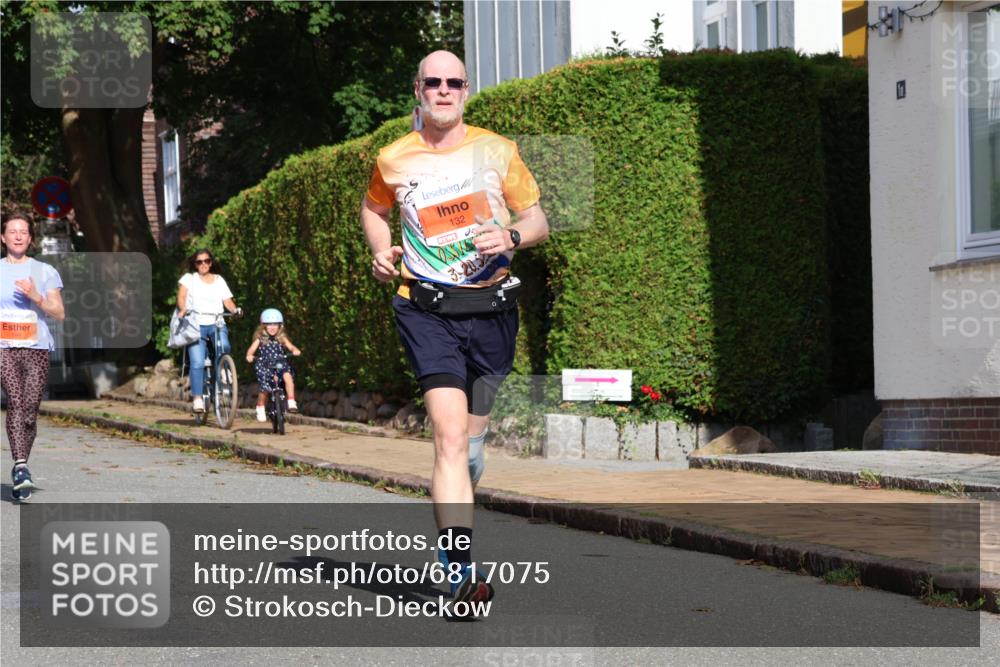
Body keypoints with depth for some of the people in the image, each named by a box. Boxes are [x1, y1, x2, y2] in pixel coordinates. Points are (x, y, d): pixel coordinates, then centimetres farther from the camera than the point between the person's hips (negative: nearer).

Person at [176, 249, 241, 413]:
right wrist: (183, 309, -25)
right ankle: (198, 398, -11)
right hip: (196, 325, -1)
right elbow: (181, 297, -3)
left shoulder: (219, 280, 16)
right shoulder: (189, 278, 11)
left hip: (216, 324, 1)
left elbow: (228, 301, 7)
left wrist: (235, 309, -15)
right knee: (197, 363, -15)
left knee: (224, 347, -30)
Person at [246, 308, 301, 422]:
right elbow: (252, 349, -8)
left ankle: (291, 403, -25)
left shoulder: (281, 338, 7)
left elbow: (290, 346, -6)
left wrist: (295, 351, -29)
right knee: (265, 388, -9)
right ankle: (260, 408, 21)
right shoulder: (260, 339, 4)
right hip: (265, 366, 0)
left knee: (287, 376, -30)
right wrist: (249, 355, -30)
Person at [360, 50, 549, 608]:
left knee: (473, 439, 14)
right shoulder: (394, 159, 4)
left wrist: (511, 237, -13)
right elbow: (374, 209, 25)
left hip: (491, 306, 2)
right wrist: (381, 251, 5)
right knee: (451, 436, -17)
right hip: (426, 308, -2)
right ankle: (462, 575, -21)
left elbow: (538, 221, 9)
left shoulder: (498, 151, 4)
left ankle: (451, 529, 44)